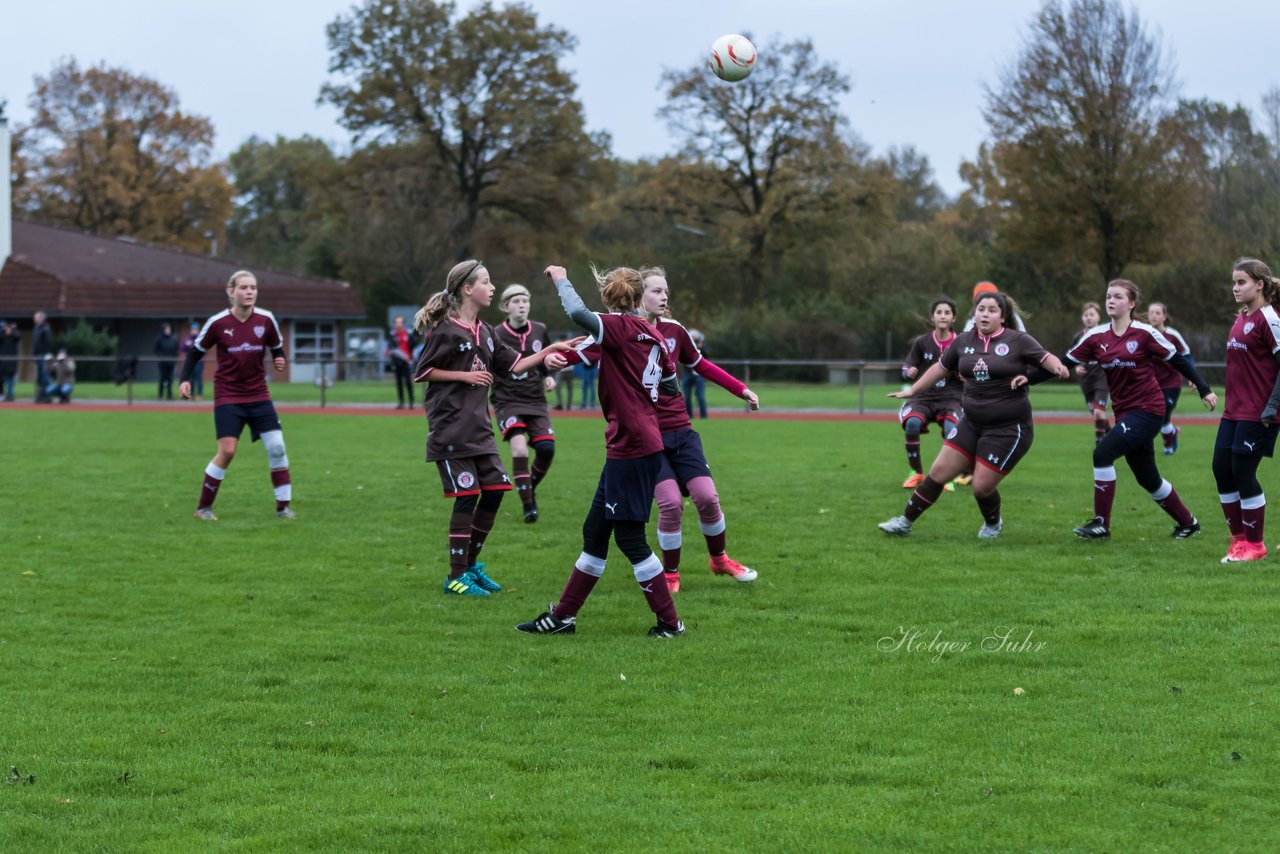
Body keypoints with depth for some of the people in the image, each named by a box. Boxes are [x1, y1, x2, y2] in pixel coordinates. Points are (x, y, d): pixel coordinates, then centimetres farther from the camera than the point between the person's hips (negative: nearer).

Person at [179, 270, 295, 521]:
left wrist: (279, 360, -10)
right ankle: (203, 508, 2)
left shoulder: (266, 319, -4)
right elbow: (196, 351, 3)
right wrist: (185, 379, -8)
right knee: (227, 451, -13)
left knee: (276, 447, -5)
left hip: (258, 395, 3)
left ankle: (283, 506, 8)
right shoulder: (217, 323, -10)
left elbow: (277, 347, 12)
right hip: (228, 395, -3)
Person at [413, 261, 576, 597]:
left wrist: (552, 350, 7)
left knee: (494, 490, 4)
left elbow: (515, 365, 15)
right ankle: (456, 577, 0)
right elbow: (421, 373, -8)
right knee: (467, 496, -9)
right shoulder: (445, 330, -10)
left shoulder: (485, 332, 14)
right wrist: (464, 376, -13)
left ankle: (470, 565, 19)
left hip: (478, 427, 8)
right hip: (450, 428, -8)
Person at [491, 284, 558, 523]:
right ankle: (528, 506, -13)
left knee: (547, 449, -12)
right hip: (507, 401, -4)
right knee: (520, 450, -22)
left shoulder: (539, 330, 3)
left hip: (535, 401, 4)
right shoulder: (496, 336, -8)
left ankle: (530, 490, 17)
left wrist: (548, 376, 2)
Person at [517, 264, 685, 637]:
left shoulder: (619, 327, -12)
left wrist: (561, 279, -13)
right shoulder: (651, 334, 11)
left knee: (629, 535, -2)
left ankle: (669, 621, 3)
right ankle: (562, 616, 21)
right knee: (595, 530, 14)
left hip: (632, 448, -9)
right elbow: (672, 386, 18)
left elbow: (578, 313, -30)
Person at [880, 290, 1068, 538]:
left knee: (982, 487, -6)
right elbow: (941, 367, 18)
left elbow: (1047, 358, -9)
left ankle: (993, 524, 26)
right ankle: (905, 522, 15)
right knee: (939, 472, 2)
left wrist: (1059, 367, -32)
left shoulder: (1018, 341, -8)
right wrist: (912, 390, 24)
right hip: (971, 423, 5)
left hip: (1008, 428, -5)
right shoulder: (963, 341, 5)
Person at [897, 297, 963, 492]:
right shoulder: (922, 342, 1)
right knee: (912, 423, -31)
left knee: (952, 429, -32)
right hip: (924, 397, 1)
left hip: (950, 398, -1)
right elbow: (906, 371, 5)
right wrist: (908, 373, -19)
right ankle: (916, 473, -9)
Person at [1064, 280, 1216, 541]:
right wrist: (1027, 379, -6)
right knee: (1147, 478, 13)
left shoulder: (1144, 333, -10)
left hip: (1148, 410, -6)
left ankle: (1101, 523, -12)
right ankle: (1187, 522, 33)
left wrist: (1204, 389, -6)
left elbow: (1178, 361, -4)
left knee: (1103, 453, -21)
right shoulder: (1096, 337, 3)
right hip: (1124, 412, 6)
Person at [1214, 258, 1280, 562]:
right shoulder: (1241, 319, 12)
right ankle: (1239, 538, 20)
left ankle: (1255, 544, 10)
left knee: (1243, 474, -4)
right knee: (1221, 470, 7)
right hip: (1233, 410, 8)